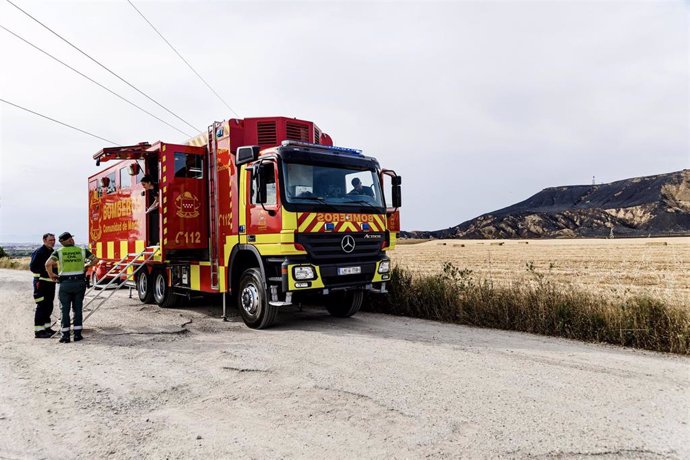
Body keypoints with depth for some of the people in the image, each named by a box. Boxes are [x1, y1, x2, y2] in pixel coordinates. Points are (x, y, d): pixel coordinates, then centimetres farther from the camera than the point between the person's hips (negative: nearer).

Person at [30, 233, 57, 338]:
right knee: (41, 306, -7)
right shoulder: (39, 252, -11)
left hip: (51, 283, 8)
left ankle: (46, 327, 24)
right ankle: (38, 330, -2)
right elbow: (32, 267, -15)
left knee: (49, 306, 13)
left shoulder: (53, 252, 14)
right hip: (41, 283, -8)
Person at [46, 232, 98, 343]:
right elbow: (95, 259, 2)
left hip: (65, 284, -2)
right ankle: (77, 334, 12)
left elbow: (48, 264, -16)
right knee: (77, 309, 10)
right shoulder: (81, 250, 3)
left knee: (65, 310, 6)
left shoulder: (59, 252, -2)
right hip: (79, 283, 2)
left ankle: (65, 335, 7)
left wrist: (51, 275, -2)